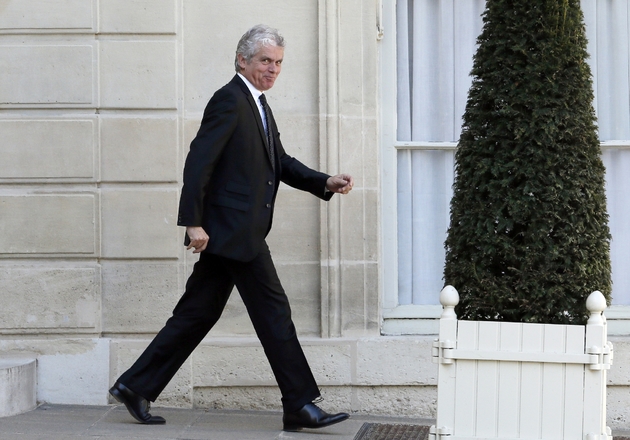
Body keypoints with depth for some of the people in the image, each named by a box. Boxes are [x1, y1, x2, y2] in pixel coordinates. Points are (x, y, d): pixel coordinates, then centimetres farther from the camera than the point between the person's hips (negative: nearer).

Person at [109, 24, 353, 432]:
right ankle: (301, 406, 1)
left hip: (233, 235, 10)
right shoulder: (229, 100, -11)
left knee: (198, 314, 12)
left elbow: (281, 162, 22)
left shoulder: (258, 106, 20)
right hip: (233, 230, -10)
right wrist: (193, 221, -21)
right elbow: (199, 161, -17)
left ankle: (136, 387, 18)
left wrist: (326, 182, 8)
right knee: (274, 311, -5)